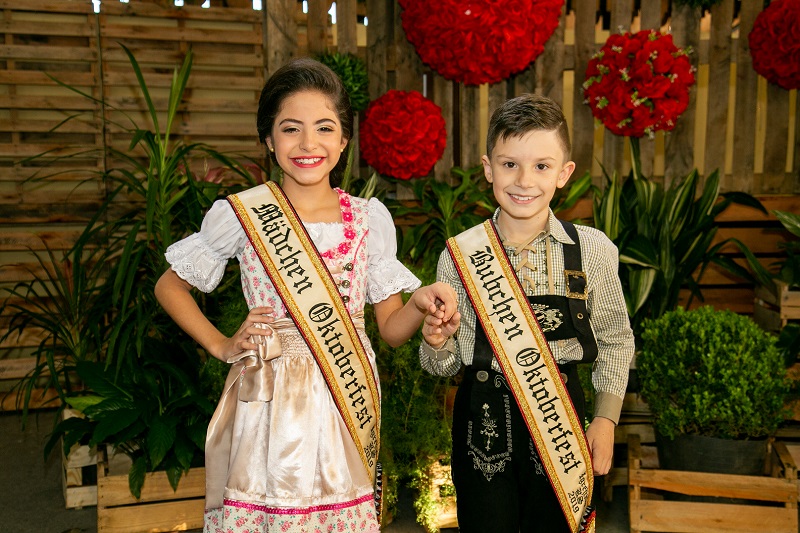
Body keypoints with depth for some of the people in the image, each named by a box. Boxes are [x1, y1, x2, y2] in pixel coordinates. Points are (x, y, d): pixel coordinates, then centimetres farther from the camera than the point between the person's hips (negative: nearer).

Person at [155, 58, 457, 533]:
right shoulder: (241, 215, -5)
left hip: (348, 403, 2)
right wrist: (222, 346, 0)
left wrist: (421, 303, -16)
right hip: (271, 401, -2)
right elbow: (170, 286, 9)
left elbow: (391, 328, 4)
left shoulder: (371, 218, 2)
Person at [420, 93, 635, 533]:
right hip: (483, 418, 0)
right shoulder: (460, 254, -6)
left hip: (561, 414, 1)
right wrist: (437, 343, -18)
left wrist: (606, 418, 2)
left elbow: (615, 340, 8)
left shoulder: (593, 250, -6)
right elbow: (445, 366, 3)